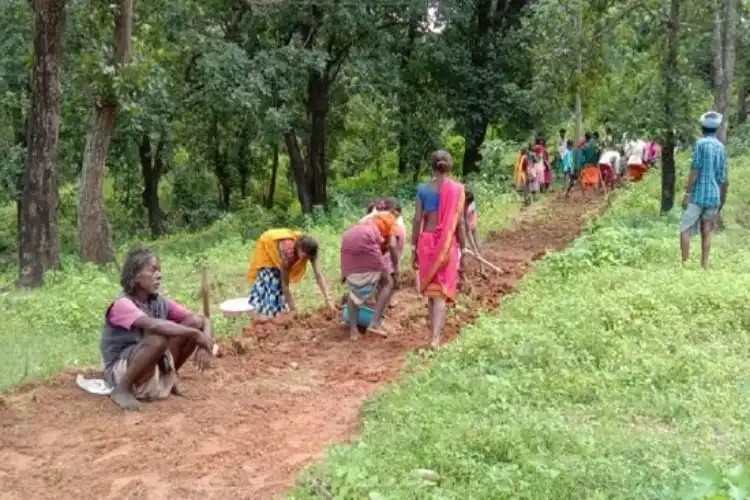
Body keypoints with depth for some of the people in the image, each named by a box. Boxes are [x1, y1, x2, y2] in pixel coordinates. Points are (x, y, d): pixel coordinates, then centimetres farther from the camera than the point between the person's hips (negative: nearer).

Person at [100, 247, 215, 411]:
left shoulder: (160, 302, -1)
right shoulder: (122, 304, -21)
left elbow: (204, 320, -3)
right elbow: (153, 325, -41)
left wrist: (204, 345, -24)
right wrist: (196, 334, -38)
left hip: (156, 366, 6)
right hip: (121, 371, -6)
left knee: (195, 321, -8)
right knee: (158, 338, -36)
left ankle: (168, 378, 7)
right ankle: (122, 390, -14)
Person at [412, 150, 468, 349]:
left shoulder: (423, 189, -1)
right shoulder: (457, 189, -5)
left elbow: (417, 220, -2)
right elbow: (459, 223, -6)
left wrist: (413, 248, 6)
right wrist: (463, 249, 2)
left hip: (427, 241, 2)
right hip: (447, 244, -2)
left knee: (430, 287, 17)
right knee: (441, 290, -1)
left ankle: (436, 329, 29)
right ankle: (435, 337, -11)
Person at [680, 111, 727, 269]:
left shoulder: (701, 143, -8)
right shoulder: (721, 147, 11)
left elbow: (695, 170, -14)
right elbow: (722, 177, 14)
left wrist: (687, 193, -11)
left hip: (699, 195, -6)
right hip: (714, 196, 6)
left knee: (685, 230, -1)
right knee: (706, 232, 8)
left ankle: (685, 264, -5)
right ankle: (704, 265, 8)